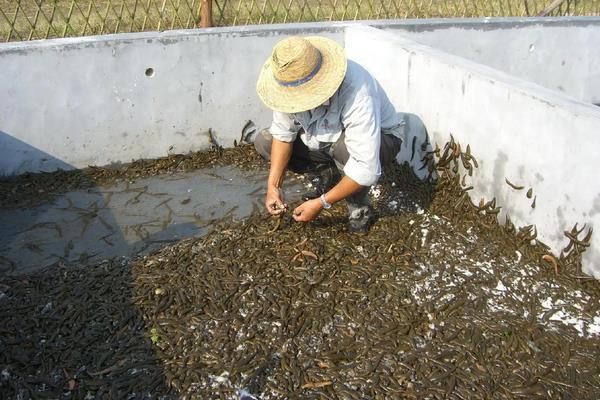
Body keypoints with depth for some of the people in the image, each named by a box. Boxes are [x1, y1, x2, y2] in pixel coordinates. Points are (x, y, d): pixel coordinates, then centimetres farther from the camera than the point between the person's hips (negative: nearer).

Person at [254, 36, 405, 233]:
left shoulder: (357, 96, -41)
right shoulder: (293, 80, -23)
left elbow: (367, 170, -41)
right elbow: (282, 132, -11)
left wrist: (321, 203, -34)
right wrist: (273, 185, -20)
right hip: (329, 135, 6)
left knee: (345, 147, -42)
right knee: (264, 142, -7)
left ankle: (360, 208, -11)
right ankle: (330, 176, 7)